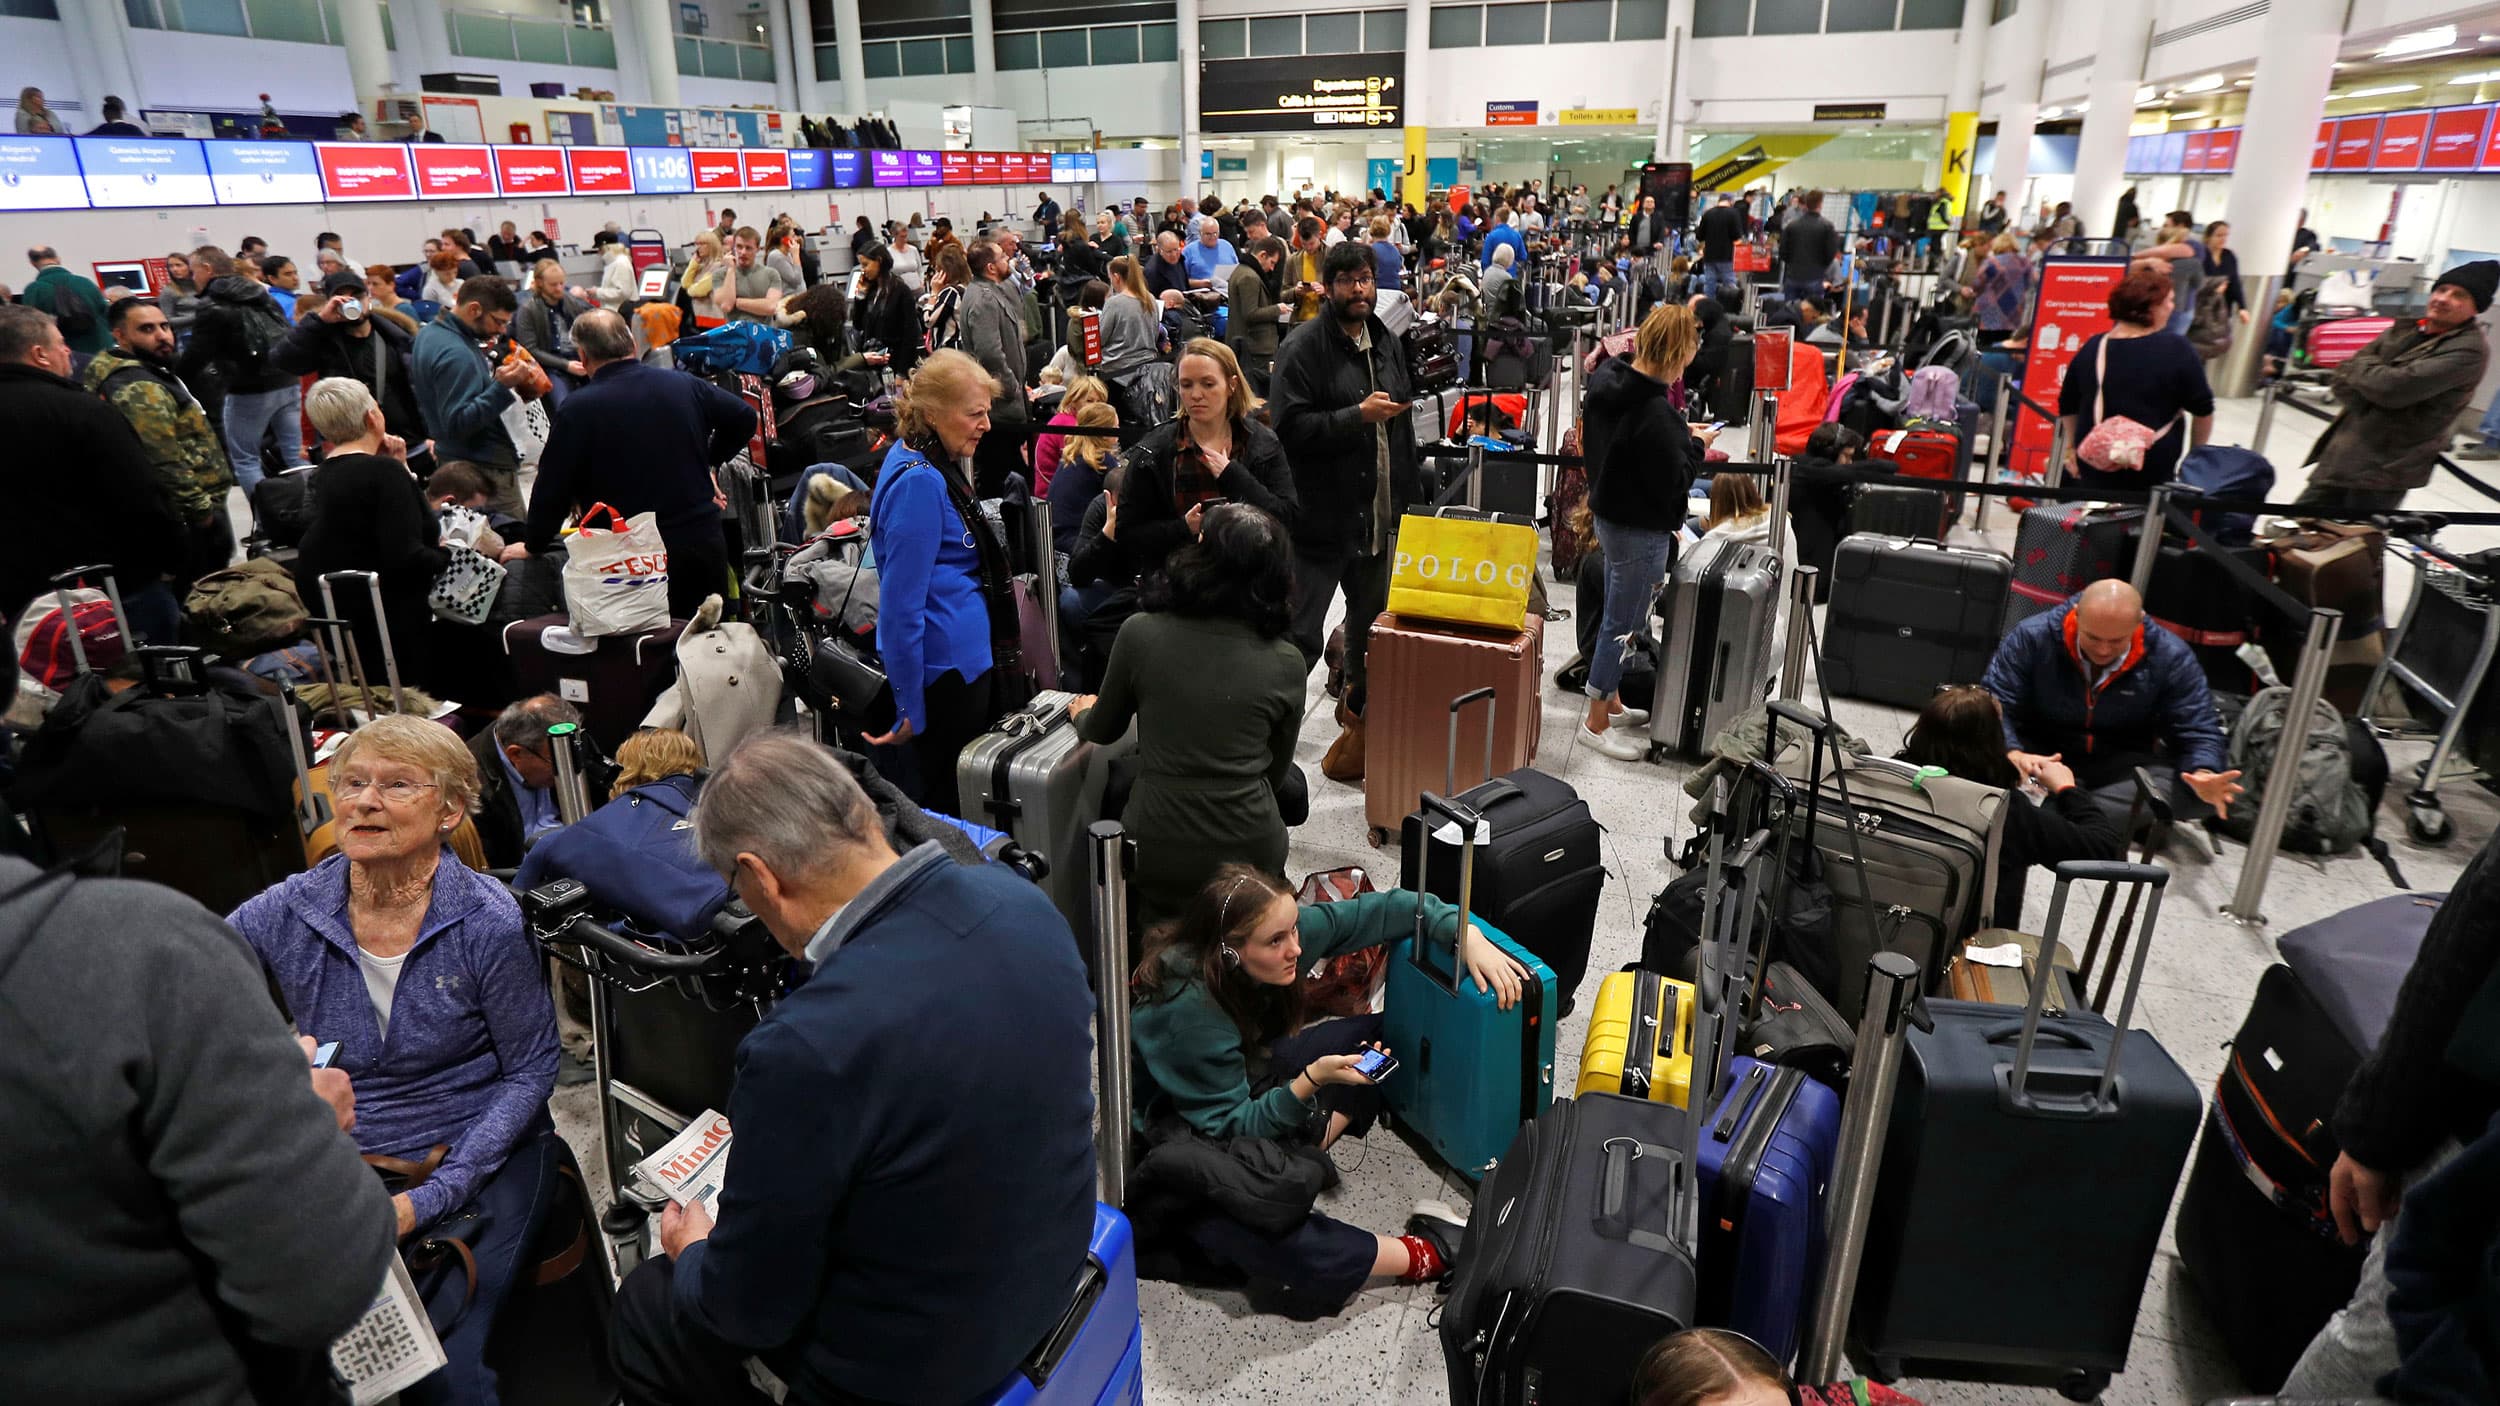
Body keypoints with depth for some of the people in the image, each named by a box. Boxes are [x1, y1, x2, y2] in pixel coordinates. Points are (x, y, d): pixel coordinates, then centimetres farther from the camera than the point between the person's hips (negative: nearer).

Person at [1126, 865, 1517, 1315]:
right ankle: (1422, 1256, -14)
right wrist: (1312, 1081, -37)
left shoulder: (1285, 932, -20)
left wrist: (1469, 935, -24)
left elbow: (1383, 908, -12)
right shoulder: (1189, 1011, -36)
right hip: (1185, 1133, -8)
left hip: (1249, 1079, 8)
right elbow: (1232, 1126, -26)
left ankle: (1300, 1158, 0)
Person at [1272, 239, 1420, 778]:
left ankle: (1359, 708, 42)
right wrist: (1358, 415, -23)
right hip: (1320, 516, -7)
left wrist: (1410, 493, 20)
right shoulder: (1304, 346, -11)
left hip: (1378, 513, 7)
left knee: (1370, 627, 22)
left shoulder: (1388, 343, 13)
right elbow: (1289, 428, -21)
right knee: (1300, 637, -5)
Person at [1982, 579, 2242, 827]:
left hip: (2127, 765, 3)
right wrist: (2013, 754, -38)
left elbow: (2196, 731, -3)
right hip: (2040, 755, -2)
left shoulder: (2171, 657, -6)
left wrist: (2203, 776, -27)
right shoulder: (2032, 638, -13)